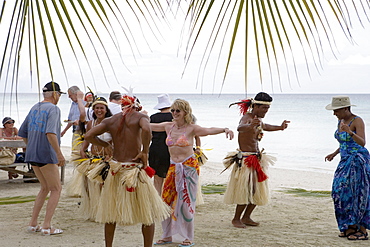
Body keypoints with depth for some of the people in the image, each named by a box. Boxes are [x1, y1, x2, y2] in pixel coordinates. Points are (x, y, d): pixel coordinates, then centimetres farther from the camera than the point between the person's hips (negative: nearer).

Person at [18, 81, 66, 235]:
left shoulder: (34, 108, 14)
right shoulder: (53, 109, -11)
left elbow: (23, 133, 19)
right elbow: (50, 132, -27)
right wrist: (59, 153, -26)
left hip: (32, 155, 8)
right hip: (46, 155, -8)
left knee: (45, 188, 19)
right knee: (56, 189, 2)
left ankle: (33, 224, 17)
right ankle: (46, 227, -3)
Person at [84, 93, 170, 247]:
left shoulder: (111, 120, 9)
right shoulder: (141, 117, -2)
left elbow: (88, 136, 4)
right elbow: (146, 129, -24)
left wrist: (107, 145, 14)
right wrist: (145, 152, -13)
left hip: (115, 169, 4)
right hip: (135, 169, -4)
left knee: (110, 213, 17)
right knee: (148, 213, 9)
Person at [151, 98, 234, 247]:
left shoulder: (191, 128, -6)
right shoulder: (168, 126, 8)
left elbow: (208, 130, -21)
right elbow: (149, 126, 19)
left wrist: (225, 129, -38)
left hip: (189, 167, -5)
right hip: (173, 168, 5)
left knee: (186, 202, -4)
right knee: (167, 200, 3)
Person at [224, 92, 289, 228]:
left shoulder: (258, 119, 12)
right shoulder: (247, 118, -17)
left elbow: (263, 126, 37)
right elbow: (240, 127, -42)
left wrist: (280, 127, 30)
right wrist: (250, 125, -63)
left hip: (256, 158, 9)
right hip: (245, 159, -9)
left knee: (258, 191, 10)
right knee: (246, 190, -9)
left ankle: (246, 217, 21)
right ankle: (236, 219, 5)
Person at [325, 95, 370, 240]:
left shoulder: (357, 121, -14)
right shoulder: (341, 121, 11)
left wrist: (350, 131, -42)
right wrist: (334, 153, 18)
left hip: (358, 161, -8)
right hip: (346, 161, 8)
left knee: (358, 194, -6)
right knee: (342, 192, 4)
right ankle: (351, 227, 12)